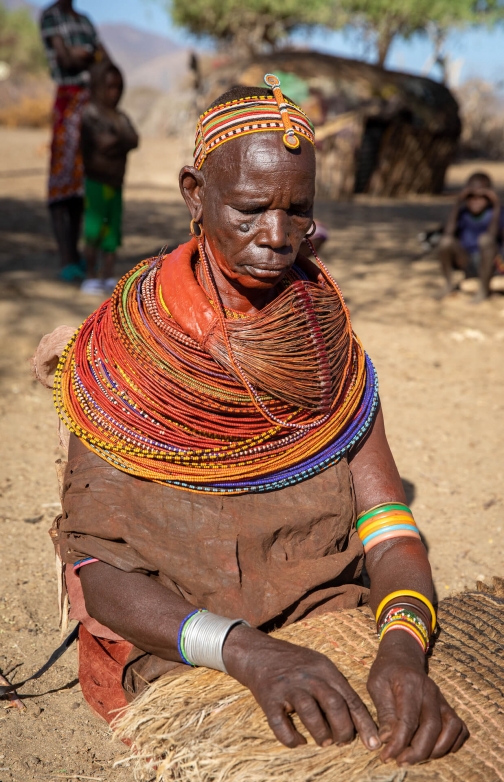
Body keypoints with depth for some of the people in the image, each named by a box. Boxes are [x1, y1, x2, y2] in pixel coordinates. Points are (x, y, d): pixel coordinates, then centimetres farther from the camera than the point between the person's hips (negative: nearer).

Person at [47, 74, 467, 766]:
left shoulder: (325, 336, 0)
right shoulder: (123, 352, -9)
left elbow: (386, 525, -5)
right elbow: (96, 567, -13)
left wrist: (404, 644, -26)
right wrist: (246, 650, -29)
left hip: (331, 628, 3)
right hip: (173, 654, -2)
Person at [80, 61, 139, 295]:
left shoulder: (120, 117, 15)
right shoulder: (90, 114, -8)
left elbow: (134, 141, 1)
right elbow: (103, 143, -20)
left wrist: (114, 142, -12)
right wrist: (121, 139, -7)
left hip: (116, 182, 7)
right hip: (96, 181, -7)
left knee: (113, 230, 7)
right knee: (94, 230, -6)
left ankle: (108, 278, 13)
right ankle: (90, 277, 0)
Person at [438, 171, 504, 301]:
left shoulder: (493, 212, -9)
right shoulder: (462, 212, -3)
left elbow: (493, 234, -27)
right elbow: (448, 232, -20)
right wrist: (457, 204, -17)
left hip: (486, 262, -2)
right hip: (465, 263, 2)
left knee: (485, 239, -33)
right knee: (445, 242, -26)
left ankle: (484, 288, -14)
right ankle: (449, 283, 1)